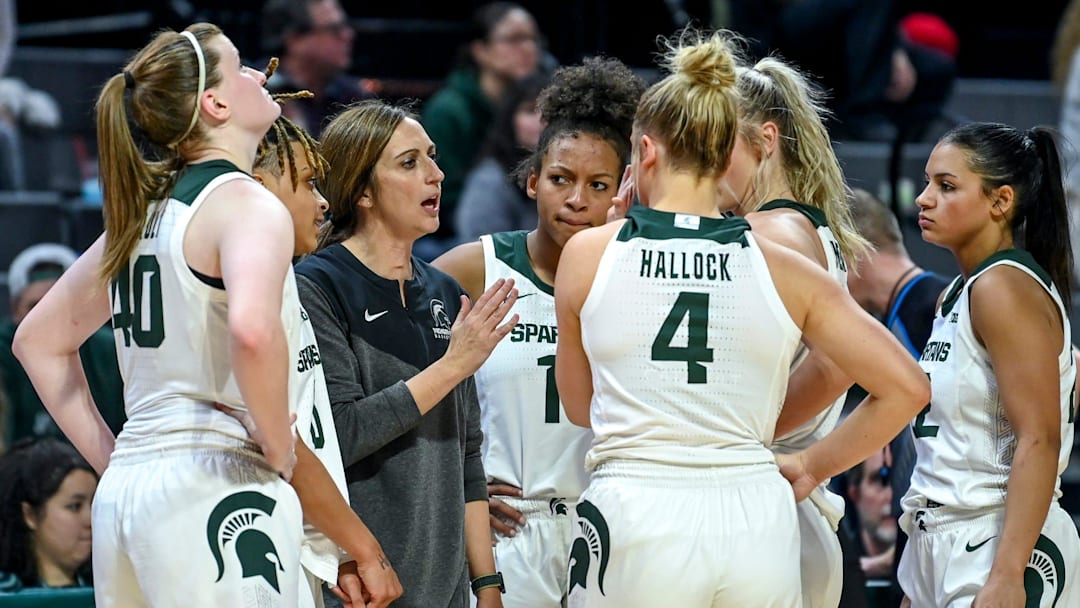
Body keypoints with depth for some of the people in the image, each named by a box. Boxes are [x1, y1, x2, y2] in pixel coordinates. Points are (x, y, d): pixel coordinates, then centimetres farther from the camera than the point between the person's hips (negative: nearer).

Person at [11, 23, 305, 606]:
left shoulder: (143, 212, 17)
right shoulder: (246, 204, -7)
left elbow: (39, 340, 26)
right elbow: (252, 329, -28)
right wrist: (279, 449, -13)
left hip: (124, 493, 8)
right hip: (216, 489, -8)